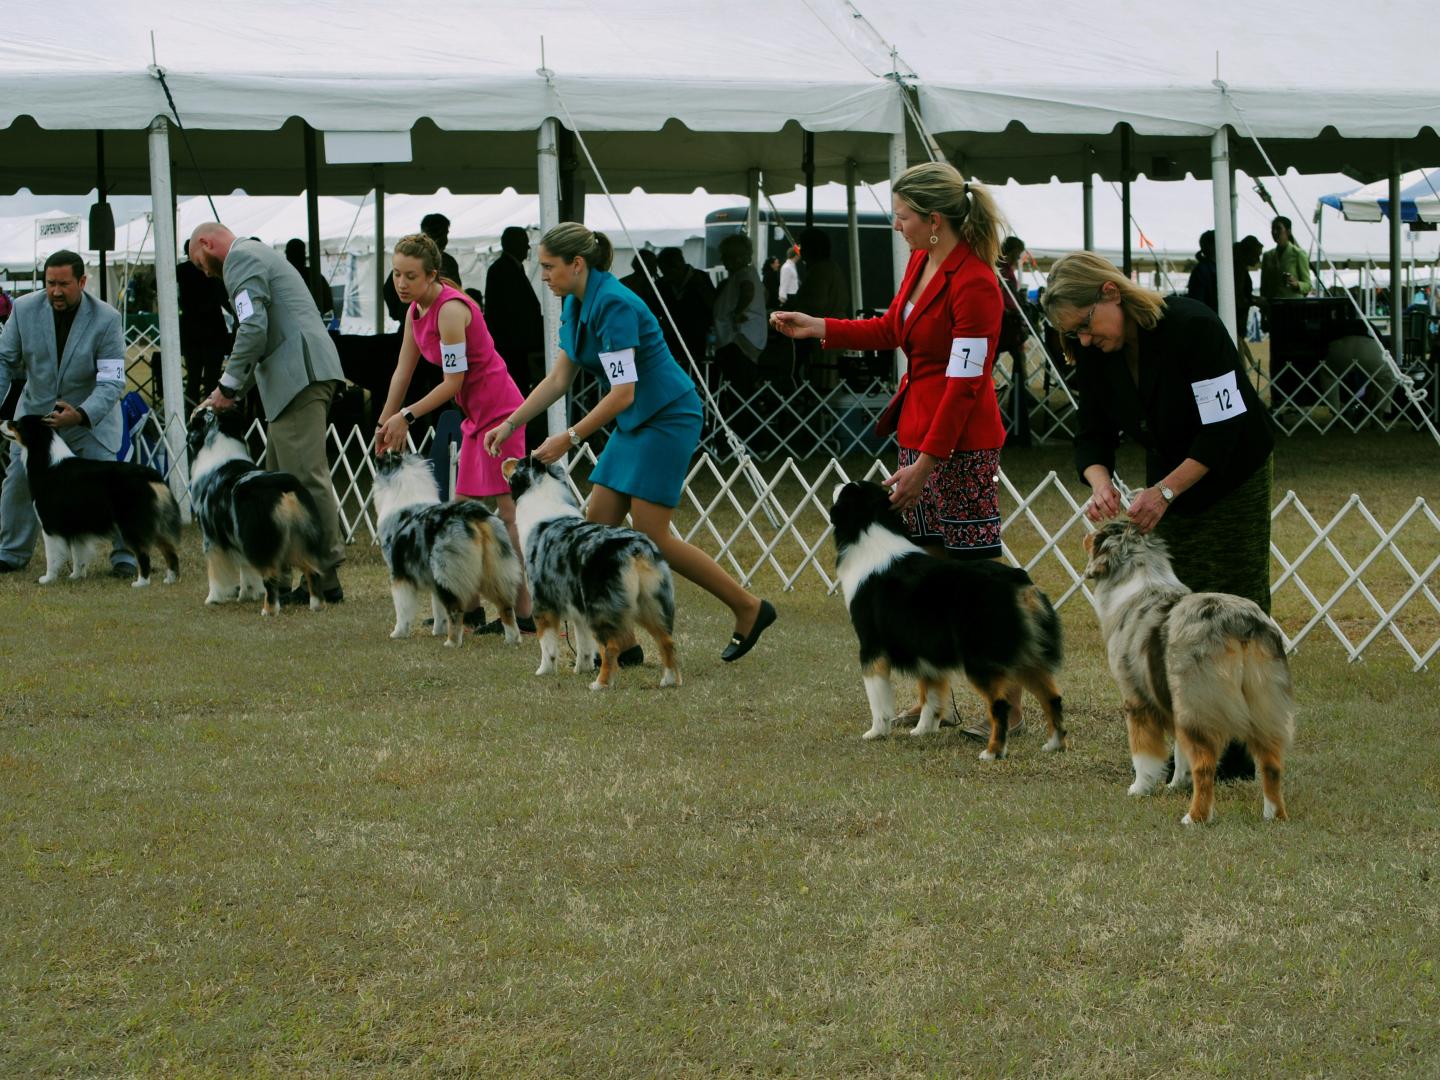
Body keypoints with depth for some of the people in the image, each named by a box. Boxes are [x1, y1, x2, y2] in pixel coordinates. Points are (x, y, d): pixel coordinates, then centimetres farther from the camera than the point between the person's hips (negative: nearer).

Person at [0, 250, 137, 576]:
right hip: (36, 410, 3)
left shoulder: (106, 319, -20)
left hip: (91, 415, -3)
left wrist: (81, 414, -39)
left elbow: (112, 382, -23)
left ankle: (124, 555, -2)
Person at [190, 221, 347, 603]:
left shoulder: (241, 259, -3)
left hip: (299, 372, -11)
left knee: (306, 475, -11)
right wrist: (233, 392, 25)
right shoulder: (257, 255, 29)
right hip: (300, 374, 11)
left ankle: (326, 578, -13)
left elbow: (254, 329, -16)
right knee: (280, 476, 13)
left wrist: (228, 386, -8)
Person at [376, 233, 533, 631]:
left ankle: (524, 611, -11)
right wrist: (386, 422, 16)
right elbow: (402, 372, 16)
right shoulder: (416, 311, 9)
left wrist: (407, 415, -14)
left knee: (506, 514, -10)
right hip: (476, 417, 10)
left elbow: (453, 380, -18)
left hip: (498, 412, -10)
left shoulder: (450, 309, -19)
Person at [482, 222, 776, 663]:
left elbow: (623, 392, -25)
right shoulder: (576, 305, 6)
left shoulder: (613, 305, -23)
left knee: (652, 535, -9)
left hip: (668, 416, -10)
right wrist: (510, 424, 8)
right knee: (598, 523, 2)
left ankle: (749, 609, 2)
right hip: (634, 422, 10)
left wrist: (569, 439, -23)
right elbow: (558, 378, 13)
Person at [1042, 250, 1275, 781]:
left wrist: (1164, 492, -33)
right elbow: (1092, 435, -7)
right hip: (1169, 482, 6)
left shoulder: (1192, 327, -30)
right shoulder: (1094, 353, -11)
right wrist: (1100, 483, -28)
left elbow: (1224, 427, -29)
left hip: (1235, 478, -6)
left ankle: (1239, 751, -2)